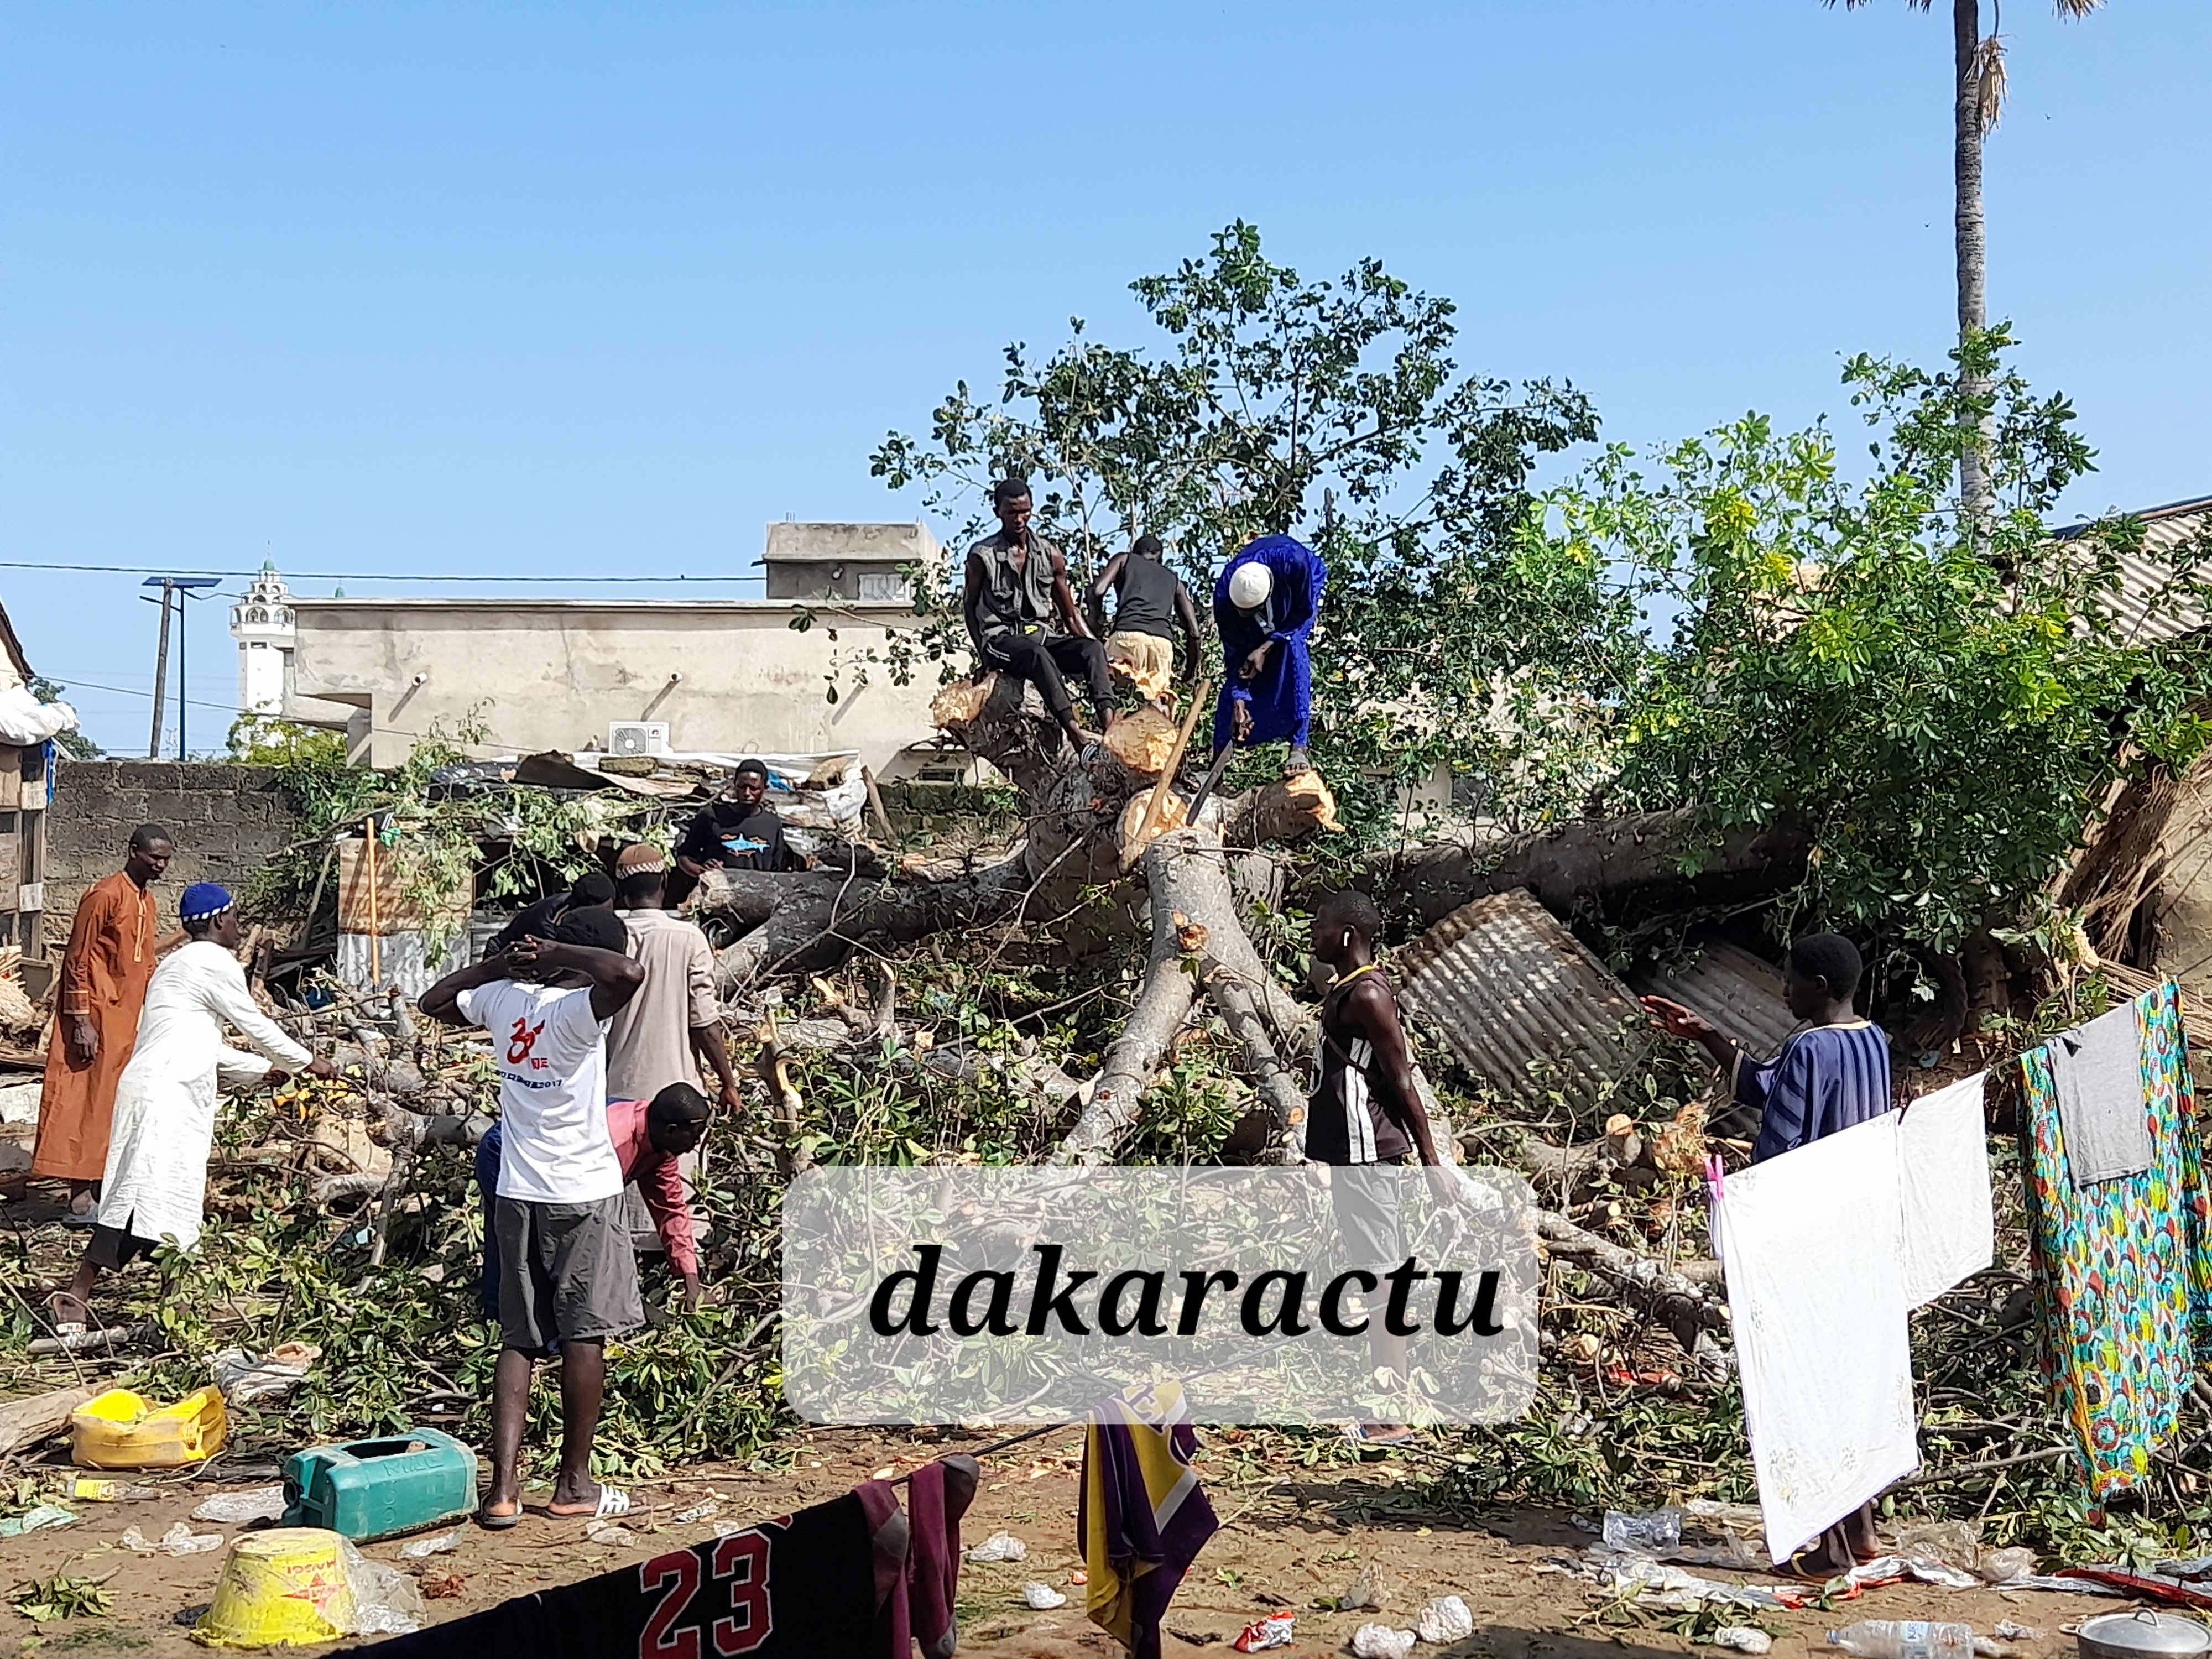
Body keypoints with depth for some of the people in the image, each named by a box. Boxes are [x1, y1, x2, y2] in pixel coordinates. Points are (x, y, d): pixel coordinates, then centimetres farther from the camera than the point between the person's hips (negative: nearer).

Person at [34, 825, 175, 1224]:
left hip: (129, 1019, 9)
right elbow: (77, 961, -14)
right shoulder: (105, 896, -13)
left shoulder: (147, 901, 14)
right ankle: (81, 1198, -4)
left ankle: (102, 1189, 18)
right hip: (97, 1017, -9)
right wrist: (81, 1022, -18)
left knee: (115, 1104, 11)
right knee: (86, 1102, -6)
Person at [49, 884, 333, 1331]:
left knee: (179, 1193, 10)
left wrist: (262, 1070, 35)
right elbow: (256, 1024, 0)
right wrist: (306, 1063, 13)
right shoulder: (214, 962, -6)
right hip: (163, 1091, -10)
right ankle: (76, 1296, -17)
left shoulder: (181, 963, 25)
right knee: (145, 1195, -14)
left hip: (173, 1093, 10)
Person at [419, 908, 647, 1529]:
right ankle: (574, 1484, 14)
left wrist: (502, 962, 13)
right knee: (585, 1335, 6)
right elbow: (629, 973, -37)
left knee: (519, 1340, 9)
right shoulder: (578, 1009, -17)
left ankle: (503, 1487, 3)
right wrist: (558, 953, -21)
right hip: (583, 1193, -6)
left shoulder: (502, 999, 2)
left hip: (517, 1194, 6)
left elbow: (434, 1001, 22)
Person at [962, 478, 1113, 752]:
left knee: (1092, 649, -26)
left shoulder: (1050, 556, 12)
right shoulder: (982, 556, 3)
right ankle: (1075, 734, -53)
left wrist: (1099, 658, 4)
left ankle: (1108, 722, -46)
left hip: (1043, 634, 4)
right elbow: (970, 607, 12)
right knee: (1038, 655, -39)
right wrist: (983, 652, -1)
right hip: (1001, 638, -4)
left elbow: (1070, 617, 15)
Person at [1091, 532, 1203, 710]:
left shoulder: (1124, 560, 26)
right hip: (1163, 641, 3)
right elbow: (1193, 630, 23)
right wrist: (1192, 666, 30)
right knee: (1154, 699, 11)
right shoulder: (1173, 579, 33)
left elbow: (1098, 591, 7)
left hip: (1128, 634, -3)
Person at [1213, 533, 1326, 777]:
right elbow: (1234, 652, -24)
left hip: (1302, 592, -1)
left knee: (1294, 647, -27)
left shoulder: (1294, 562, -43)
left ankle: (1299, 748, -25)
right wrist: (1238, 701, -29)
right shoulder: (1224, 596, -36)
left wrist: (1266, 647, -32)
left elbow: (1304, 612, -25)